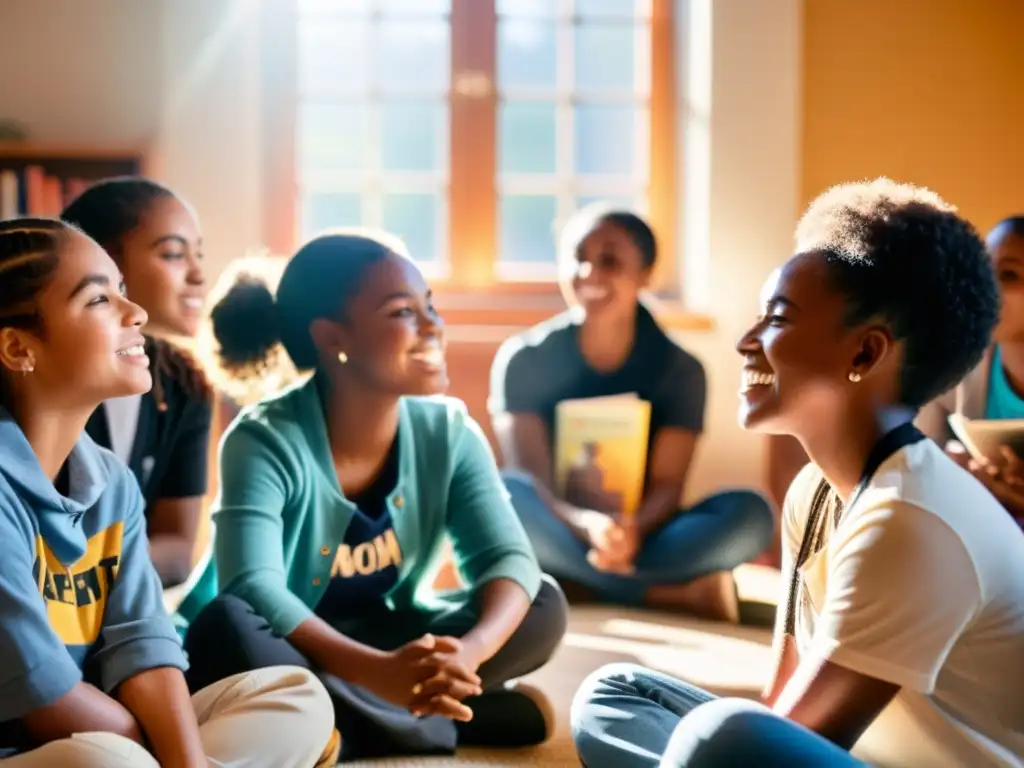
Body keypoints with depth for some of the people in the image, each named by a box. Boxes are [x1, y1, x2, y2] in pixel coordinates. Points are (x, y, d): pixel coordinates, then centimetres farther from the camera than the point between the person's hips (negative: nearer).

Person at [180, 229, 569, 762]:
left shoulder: (448, 431, -8)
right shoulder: (263, 442, -22)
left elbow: (507, 559, -16)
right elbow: (254, 591, -35)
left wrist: (469, 651, -39)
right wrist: (377, 671, -50)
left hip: (387, 639, 3)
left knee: (543, 605, -13)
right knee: (226, 628, -37)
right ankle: (458, 722, -25)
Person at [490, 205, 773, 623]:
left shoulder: (680, 369, 0)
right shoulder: (522, 358, -4)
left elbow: (668, 484, -9)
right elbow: (529, 476, -13)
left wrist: (632, 530, -33)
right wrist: (586, 524, -36)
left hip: (639, 535, 1)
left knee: (750, 513, -24)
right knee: (502, 498, -34)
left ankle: (566, 583, -31)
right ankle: (679, 593, -28)